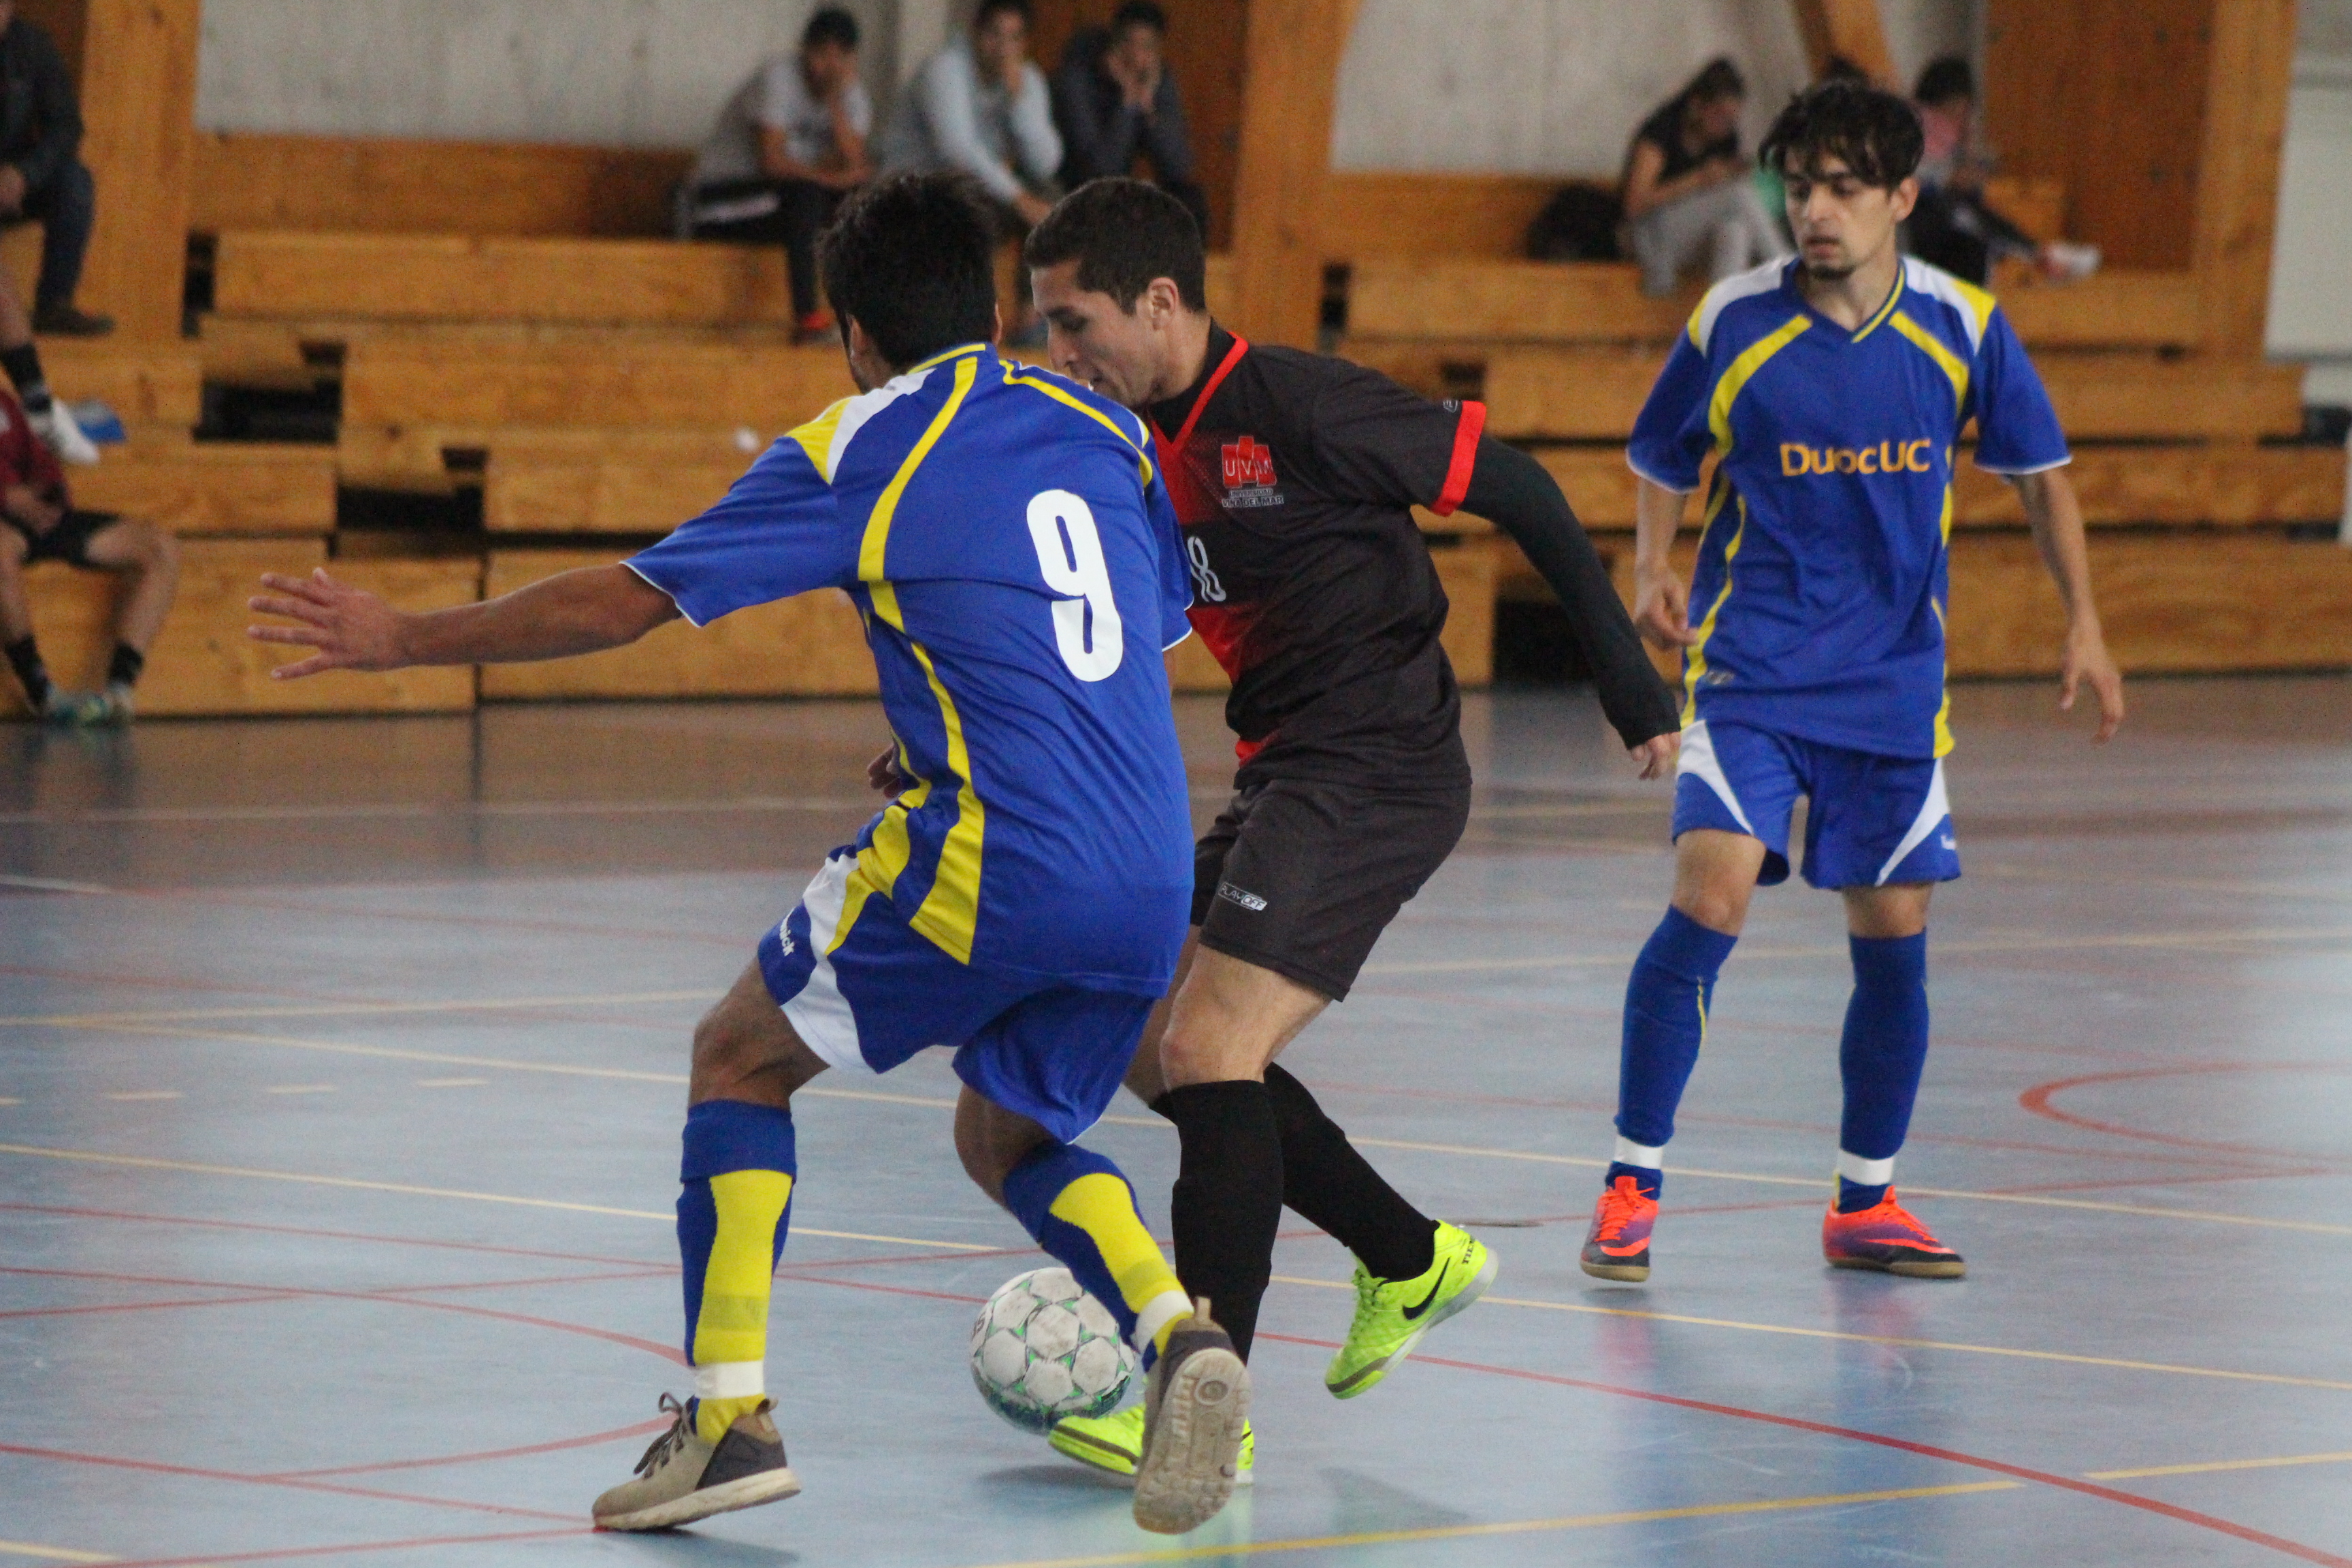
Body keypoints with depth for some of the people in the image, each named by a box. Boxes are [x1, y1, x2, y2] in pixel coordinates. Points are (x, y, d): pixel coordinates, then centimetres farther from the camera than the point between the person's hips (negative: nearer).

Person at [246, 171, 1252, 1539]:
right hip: (1153, 883, 5)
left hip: (992, 862, -5)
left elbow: (626, 603, 3)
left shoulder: (856, 453, 2)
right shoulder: (1106, 427, 16)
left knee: (742, 1058, 15)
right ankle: (1180, 1335, -4)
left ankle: (733, 1414, 4)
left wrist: (402, 640, 13)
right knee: (1009, 1138, 25)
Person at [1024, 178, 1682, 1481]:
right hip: (1282, 776, 9)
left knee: (1209, 1050, -17)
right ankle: (1410, 1260, 25)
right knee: (1156, 1052, 11)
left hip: (1375, 771, -9)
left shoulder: (1298, 408, -16)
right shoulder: (1141, 448, 8)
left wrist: (1627, 681, -7)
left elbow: (1518, 491, -10)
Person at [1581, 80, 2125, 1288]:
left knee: (1893, 934, 4)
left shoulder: (1962, 327, -3)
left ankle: (1865, 1205, 20)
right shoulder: (1733, 324, -7)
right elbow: (1662, 464, 7)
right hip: (1750, 664, -2)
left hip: (1895, 678, 2)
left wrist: (2083, 623, 5)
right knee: (1711, 897, -18)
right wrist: (1653, 571, -10)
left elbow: (2038, 472, 10)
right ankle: (1630, 1187, -9)